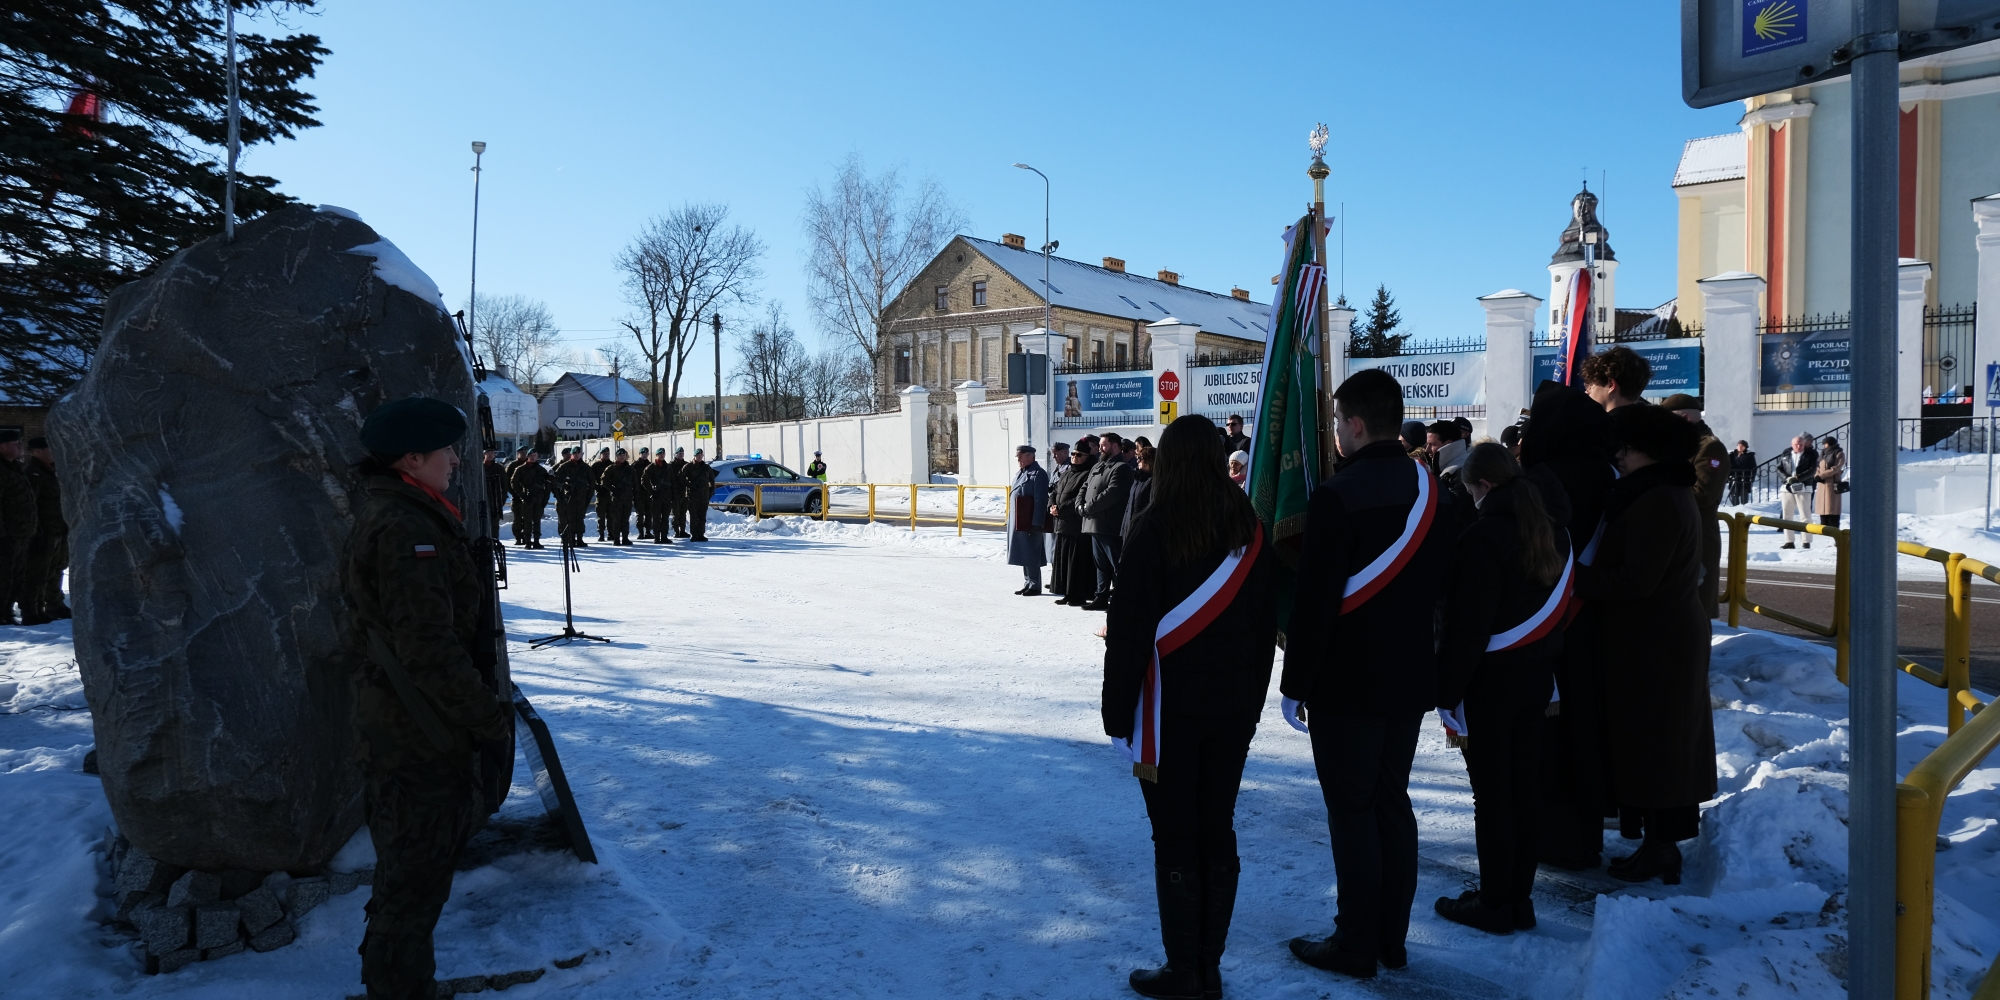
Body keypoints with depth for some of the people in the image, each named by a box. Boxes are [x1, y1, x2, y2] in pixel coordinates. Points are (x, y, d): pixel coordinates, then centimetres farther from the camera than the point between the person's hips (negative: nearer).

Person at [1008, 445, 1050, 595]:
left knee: (1031, 555, -3)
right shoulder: (1019, 474, 17)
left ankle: (1035, 586, 5)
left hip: (1029, 522, -9)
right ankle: (1027, 583, 22)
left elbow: (1040, 501, -17)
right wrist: (1010, 520, 18)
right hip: (1017, 522, 9)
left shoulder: (1038, 474, -12)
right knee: (1023, 554, 13)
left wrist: (1037, 523, -21)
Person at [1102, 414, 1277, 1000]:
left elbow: (1129, 628, -13)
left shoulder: (1156, 529, -13)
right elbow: (1266, 622, 8)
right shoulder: (1250, 529, 2)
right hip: (1233, 708, 5)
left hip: (1170, 708, -5)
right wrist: (1252, 700, 16)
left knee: (1175, 837, 4)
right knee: (1217, 831, 12)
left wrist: (1117, 709, -4)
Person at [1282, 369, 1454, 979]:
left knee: (1352, 812, 2)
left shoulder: (1337, 496, -18)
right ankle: (1392, 939, 26)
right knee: (1392, 803, 16)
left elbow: (1314, 601, -19)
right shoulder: (1433, 493, 5)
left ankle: (1356, 946, 12)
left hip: (1346, 682, -7)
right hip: (1410, 677, 7)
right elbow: (1441, 584, 12)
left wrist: (1294, 684, -12)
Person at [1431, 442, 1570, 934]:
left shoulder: (1483, 537, -18)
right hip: (1536, 676, 8)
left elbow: (1466, 626, -20)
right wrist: (1546, 664, 16)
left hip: (1490, 681, -8)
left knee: (1492, 793, 0)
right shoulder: (1553, 531, 7)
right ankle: (1519, 898, 21)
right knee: (1525, 787, 12)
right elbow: (1559, 608, 11)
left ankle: (1495, 902, 9)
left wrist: (1446, 690, -14)